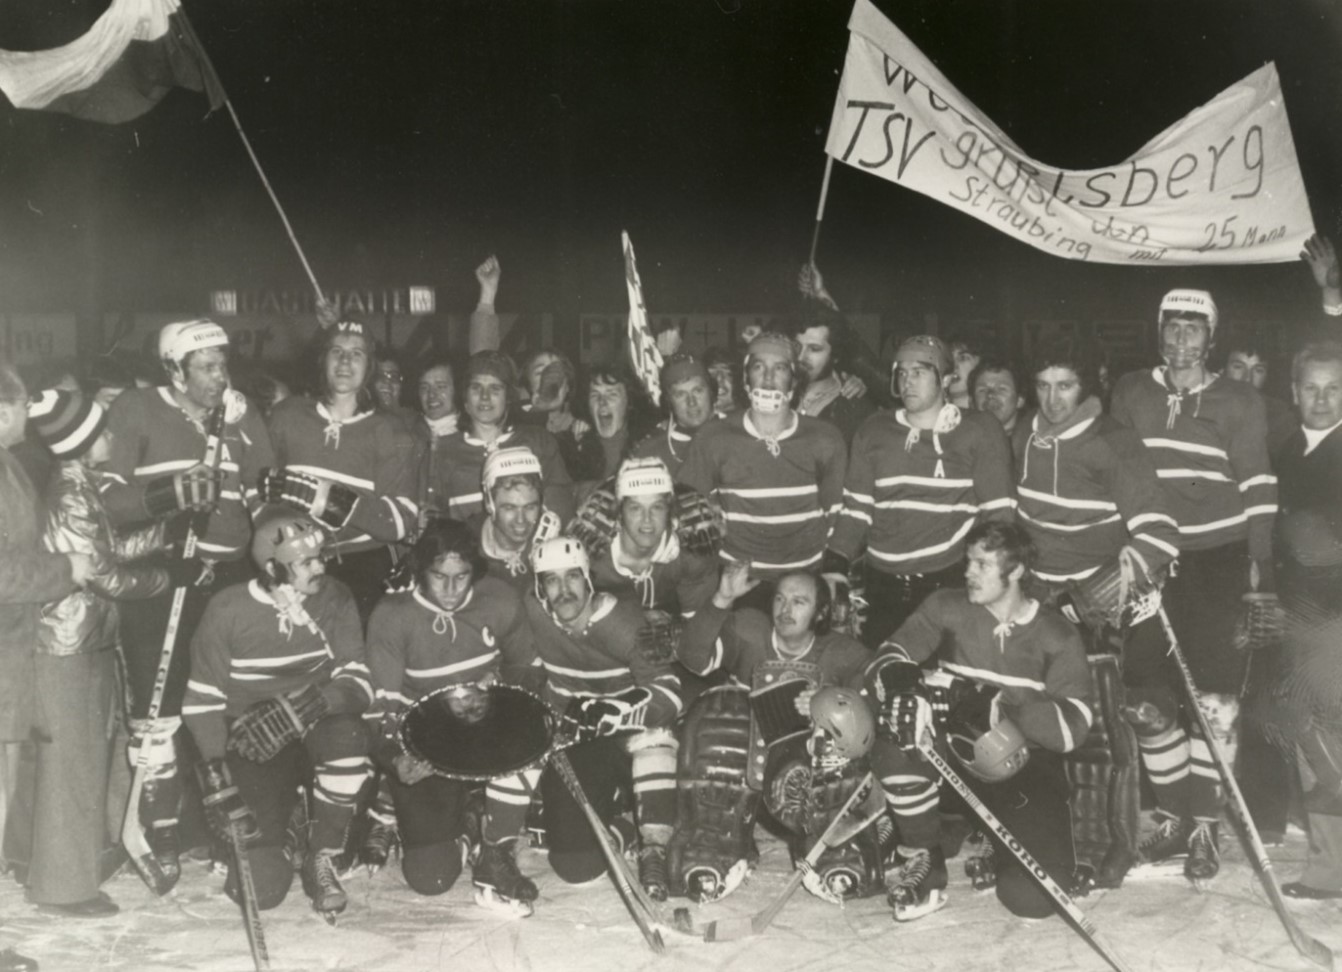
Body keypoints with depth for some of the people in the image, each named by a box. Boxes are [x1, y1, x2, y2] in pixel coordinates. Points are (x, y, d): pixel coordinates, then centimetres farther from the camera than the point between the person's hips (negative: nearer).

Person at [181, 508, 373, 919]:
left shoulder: (334, 600, -7)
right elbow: (202, 702, -9)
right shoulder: (228, 610, -11)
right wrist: (219, 784, -18)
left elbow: (358, 683, -14)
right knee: (260, 888, -15)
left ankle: (322, 857, -12)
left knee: (346, 732, -36)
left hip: (314, 735, 2)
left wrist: (300, 708, -34)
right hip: (252, 753, -1)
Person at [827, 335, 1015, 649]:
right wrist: (835, 567, 0)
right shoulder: (873, 432, 10)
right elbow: (857, 508, 11)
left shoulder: (981, 432, 1)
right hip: (884, 586, 3)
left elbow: (997, 512, 0)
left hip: (951, 585, -3)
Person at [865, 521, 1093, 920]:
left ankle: (998, 844, 19)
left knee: (1033, 897, -19)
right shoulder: (947, 609, -2)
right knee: (895, 742, -32)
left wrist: (999, 704, -29)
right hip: (954, 752, 1)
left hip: (1023, 770, -1)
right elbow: (887, 662, -8)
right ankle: (922, 861, -8)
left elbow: (1073, 727, -15)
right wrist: (900, 685, -33)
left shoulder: (1056, 636, -5)